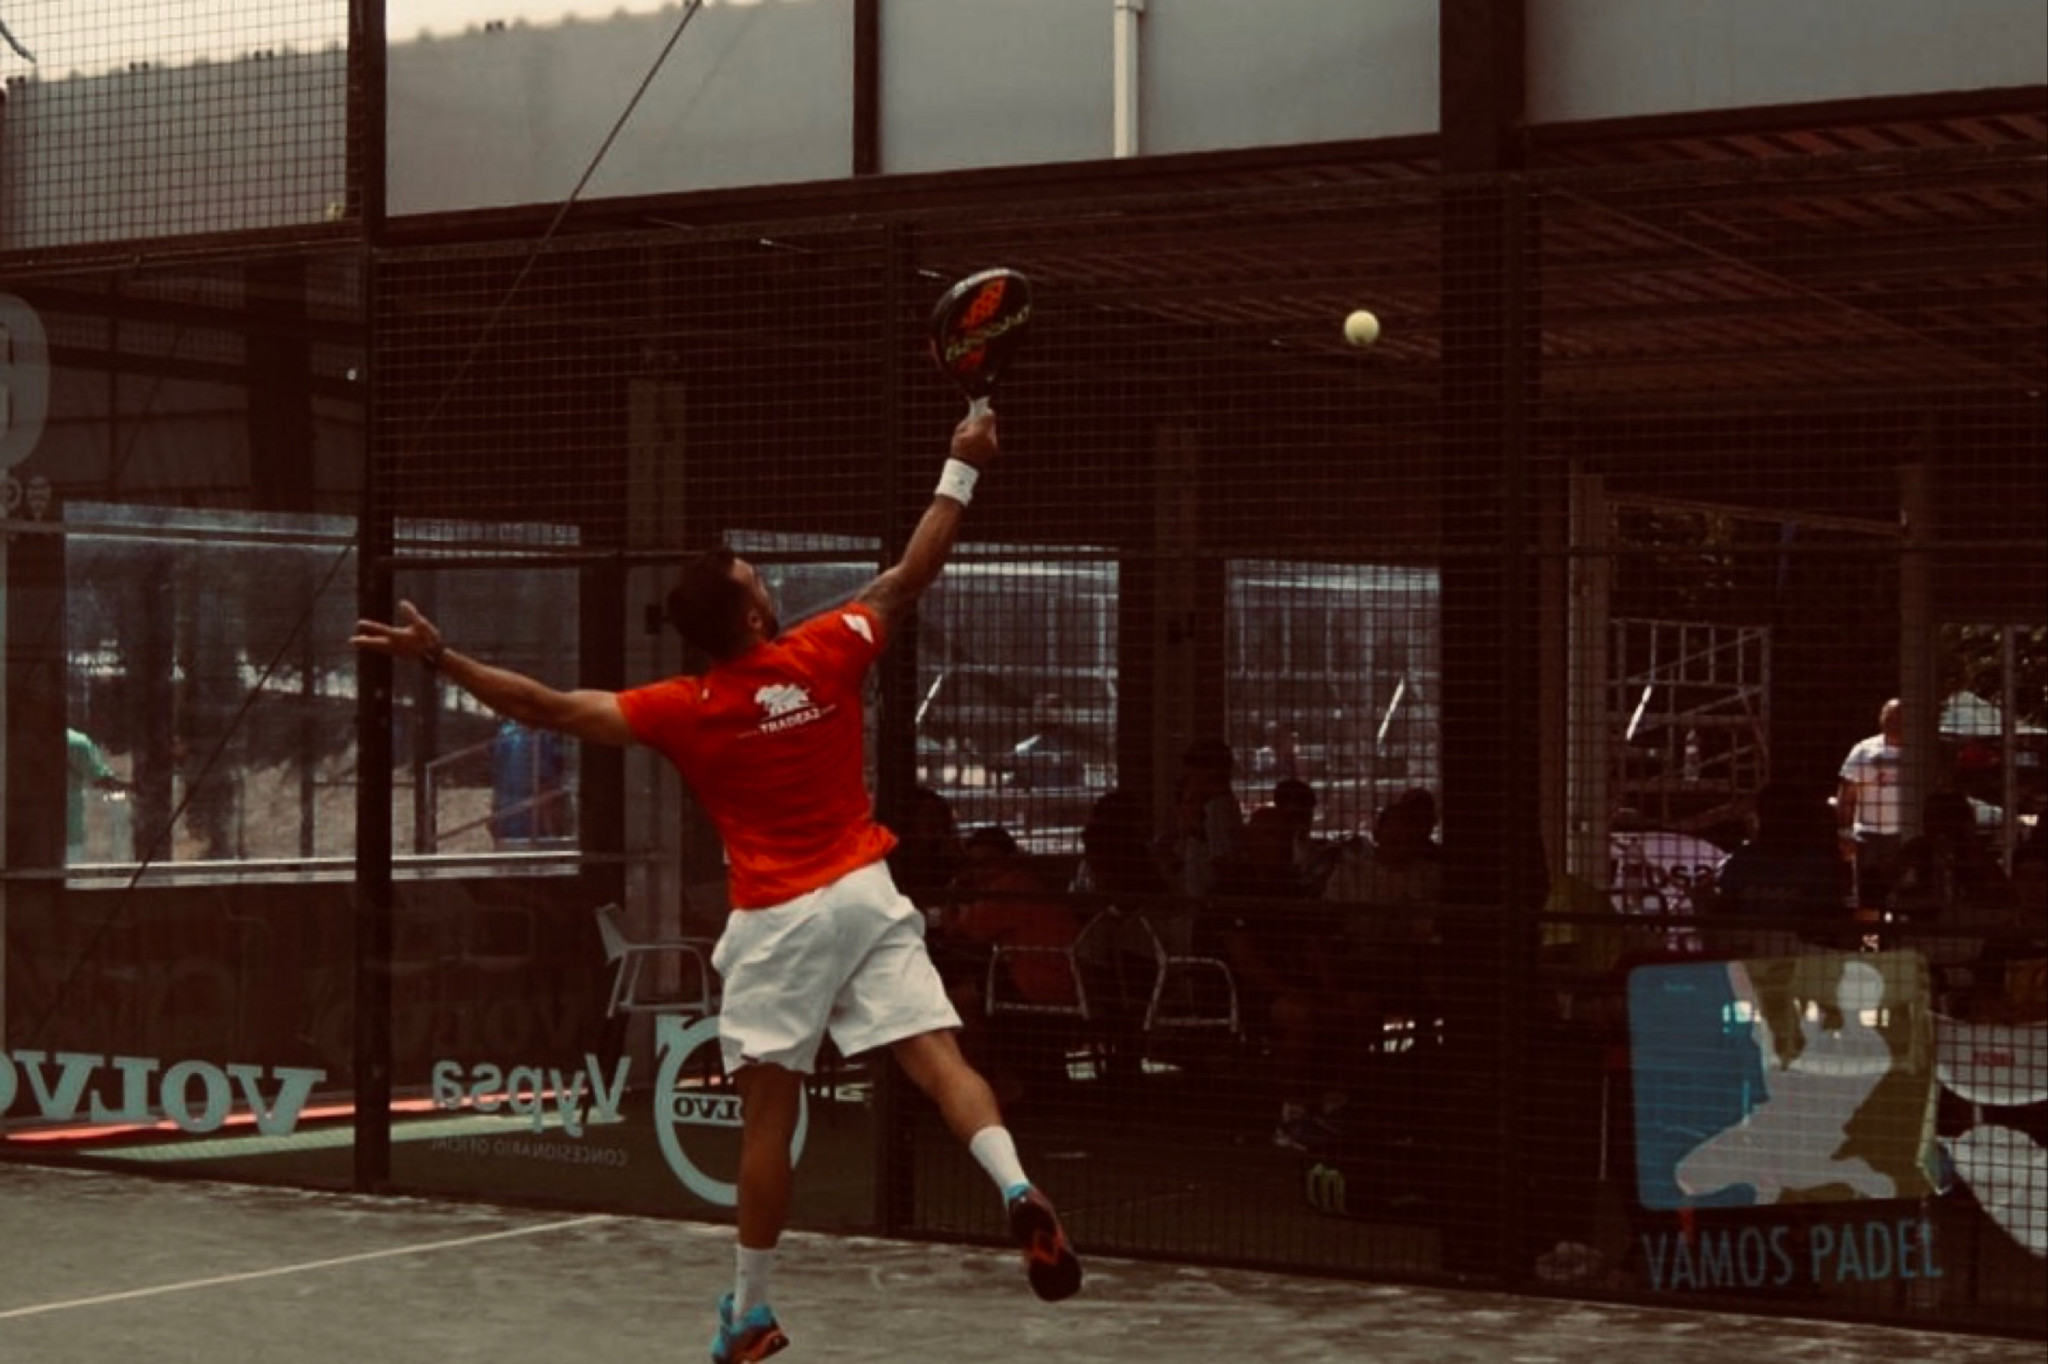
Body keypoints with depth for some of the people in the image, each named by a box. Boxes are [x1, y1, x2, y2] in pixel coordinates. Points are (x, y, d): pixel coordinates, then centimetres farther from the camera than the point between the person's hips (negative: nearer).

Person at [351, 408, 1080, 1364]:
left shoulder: (684, 710, -6)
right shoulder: (826, 653, -3)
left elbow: (551, 709, -5)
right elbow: (912, 573, 8)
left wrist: (439, 658, 0)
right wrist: (962, 468, 16)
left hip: (776, 920, -1)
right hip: (863, 896, 1)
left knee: (768, 1112, 6)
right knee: (937, 1058, -6)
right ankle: (1017, 1188, -32)